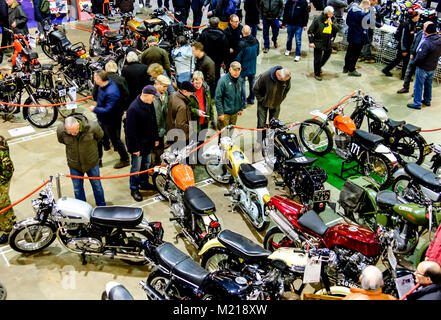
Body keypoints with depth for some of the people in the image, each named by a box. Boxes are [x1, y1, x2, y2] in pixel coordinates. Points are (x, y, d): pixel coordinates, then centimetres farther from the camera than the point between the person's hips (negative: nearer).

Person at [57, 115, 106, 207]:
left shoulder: (92, 127, -27)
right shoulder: (60, 130, -22)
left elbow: (100, 136, -2)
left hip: (91, 163, -1)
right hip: (74, 165, 1)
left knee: (97, 185, 18)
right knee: (77, 189, 17)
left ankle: (102, 206, 40)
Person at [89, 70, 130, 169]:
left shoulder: (111, 93, -35)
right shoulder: (102, 86, -6)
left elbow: (108, 110, -34)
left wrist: (95, 109, -22)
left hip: (111, 121, -10)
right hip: (102, 119, 10)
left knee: (115, 140, 8)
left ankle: (125, 160, 28)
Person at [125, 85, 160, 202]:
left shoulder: (150, 104, -1)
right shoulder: (133, 108, -26)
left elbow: (154, 122, 13)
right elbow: (130, 130, -23)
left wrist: (155, 138, 14)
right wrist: (134, 148, -21)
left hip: (148, 142, 8)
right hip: (138, 144, -8)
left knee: (146, 164, 22)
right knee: (136, 167, 4)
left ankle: (144, 183, 40)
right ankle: (134, 189, 20)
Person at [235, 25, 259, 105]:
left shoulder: (242, 44, -25)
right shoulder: (256, 41, -7)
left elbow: (238, 58, -19)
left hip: (244, 67, -6)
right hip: (253, 67, 6)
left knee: (242, 83, 6)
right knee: (252, 82, 20)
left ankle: (243, 102, 10)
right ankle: (251, 99, 34)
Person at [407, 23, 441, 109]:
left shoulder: (427, 43, -29)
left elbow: (420, 57, -26)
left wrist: (415, 63, -9)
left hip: (423, 68, -7)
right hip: (433, 68, 7)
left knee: (418, 86, 5)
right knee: (428, 85, 22)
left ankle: (417, 103, 10)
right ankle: (427, 100, 35)